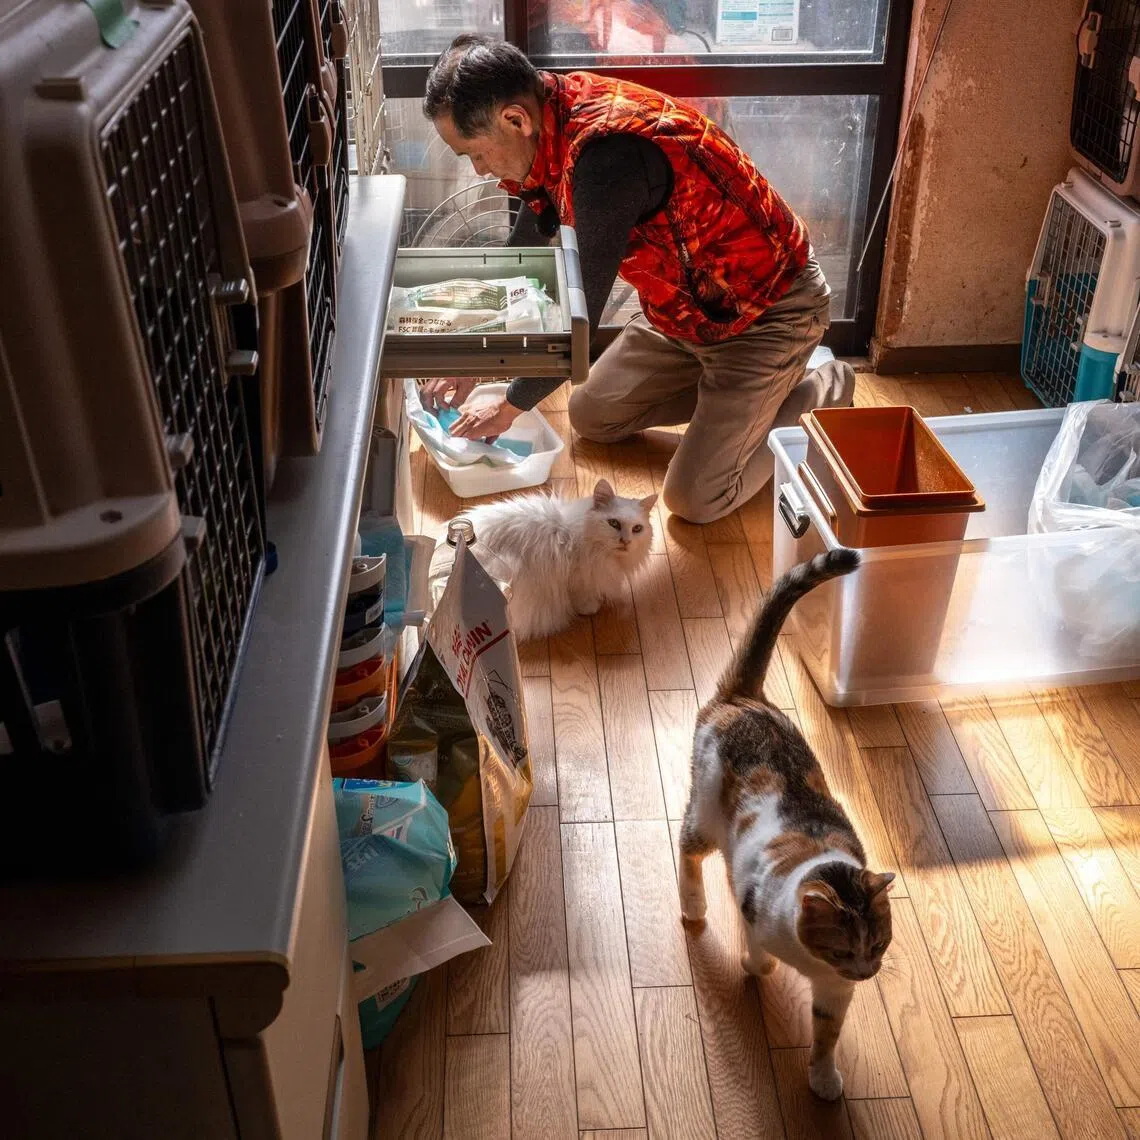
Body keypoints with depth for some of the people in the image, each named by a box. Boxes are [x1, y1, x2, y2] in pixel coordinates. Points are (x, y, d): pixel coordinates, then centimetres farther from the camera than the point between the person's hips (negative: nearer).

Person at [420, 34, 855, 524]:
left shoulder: (607, 152, -36)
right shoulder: (559, 115, -6)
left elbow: (580, 311, -29)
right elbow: (524, 249, 9)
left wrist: (510, 406, -14)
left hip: (767, 312, -9)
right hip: (687, 303, 9)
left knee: (695, 499, -11)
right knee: (590, 417, 14)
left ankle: (825, 391, 9)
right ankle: (731, 388, 21)